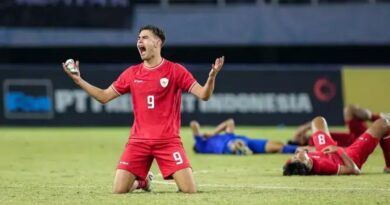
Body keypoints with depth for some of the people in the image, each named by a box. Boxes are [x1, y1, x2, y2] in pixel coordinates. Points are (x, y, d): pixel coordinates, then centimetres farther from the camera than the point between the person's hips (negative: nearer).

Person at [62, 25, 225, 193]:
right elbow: (104, 97, 13)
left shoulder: (175, 70, -2)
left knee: (189, 190, -14)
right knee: (118, 190, -9)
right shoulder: (132, 73, 8)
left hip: (168, 140, -3)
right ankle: (141, 181, 26)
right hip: (138, 140, 3)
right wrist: (78, 80, 4)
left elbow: (203, 95, -8)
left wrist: (212, 76, -28)